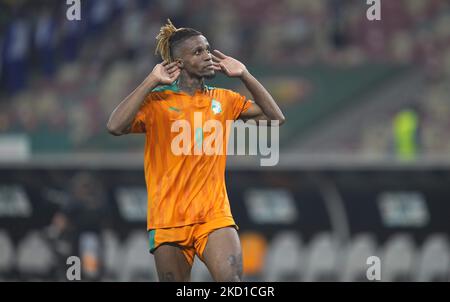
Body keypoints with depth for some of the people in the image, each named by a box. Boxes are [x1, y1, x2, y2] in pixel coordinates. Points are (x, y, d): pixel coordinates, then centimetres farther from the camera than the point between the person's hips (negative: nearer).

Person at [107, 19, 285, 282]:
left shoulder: (224, 99, 10)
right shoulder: (157, 101, -3)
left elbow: (275, 117, 10)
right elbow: (116, 127, -20)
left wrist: (244, 75, 4)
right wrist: (151, 81, -15)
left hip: (215, 215, 2)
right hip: (169, 219, -2)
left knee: (232, 279, -22)